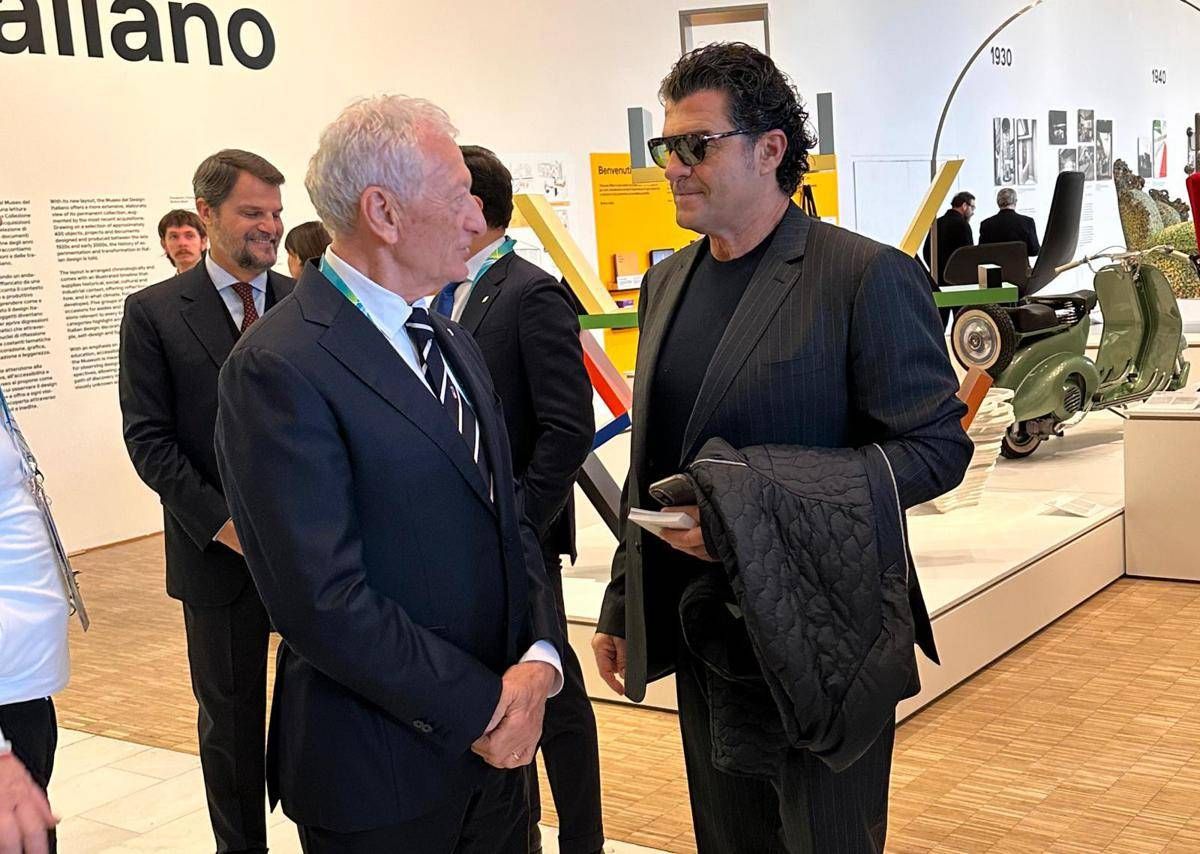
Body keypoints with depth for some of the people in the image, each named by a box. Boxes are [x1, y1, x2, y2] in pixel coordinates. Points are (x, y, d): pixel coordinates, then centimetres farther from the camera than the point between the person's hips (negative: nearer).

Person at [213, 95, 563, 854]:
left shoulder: (454, 344, 10)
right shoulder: (279, 369, -18)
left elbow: (507, 519, 9)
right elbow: (325, 604, -22)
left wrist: (539, 659, -7)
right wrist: (483, 705, -14)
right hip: (384, 774, -7)